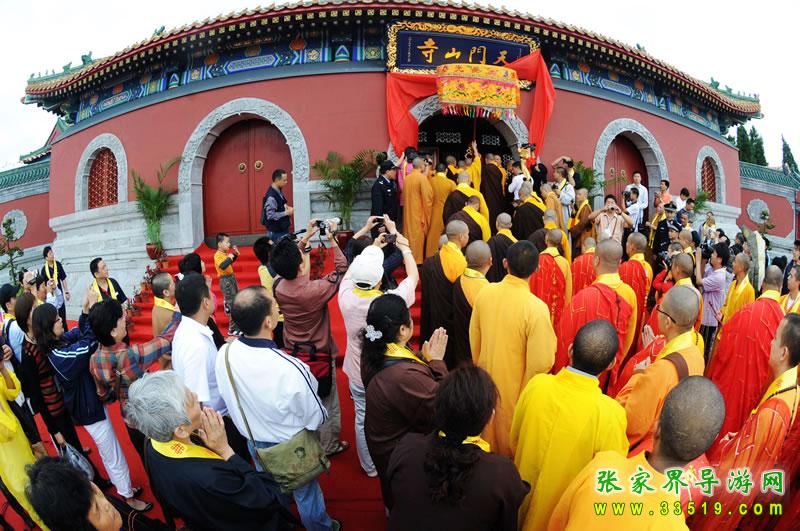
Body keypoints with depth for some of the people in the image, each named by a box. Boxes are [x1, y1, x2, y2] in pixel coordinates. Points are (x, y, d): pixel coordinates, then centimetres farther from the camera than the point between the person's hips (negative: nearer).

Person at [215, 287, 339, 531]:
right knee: (305, 493, 25)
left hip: (254, 443, 4)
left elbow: (228, 399, -5)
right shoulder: (290, 369, -40)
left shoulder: (224, 354, -25)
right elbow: (316, 418, -23)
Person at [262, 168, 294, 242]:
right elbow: (270, 215, -26)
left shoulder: (279, 191, 5)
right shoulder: (271, 196, -22)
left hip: (283, 229, 9)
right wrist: (286, 213, -19)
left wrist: (287, 208, 0)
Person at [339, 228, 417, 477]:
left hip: (358, 375, 3)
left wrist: (373, 247, 10)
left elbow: (351, 270, 1)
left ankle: (369, 467, 40)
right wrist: (404, 246, 3)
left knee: (363, 420, 20)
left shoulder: (346, 296, -22)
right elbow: (413, 276, -10)